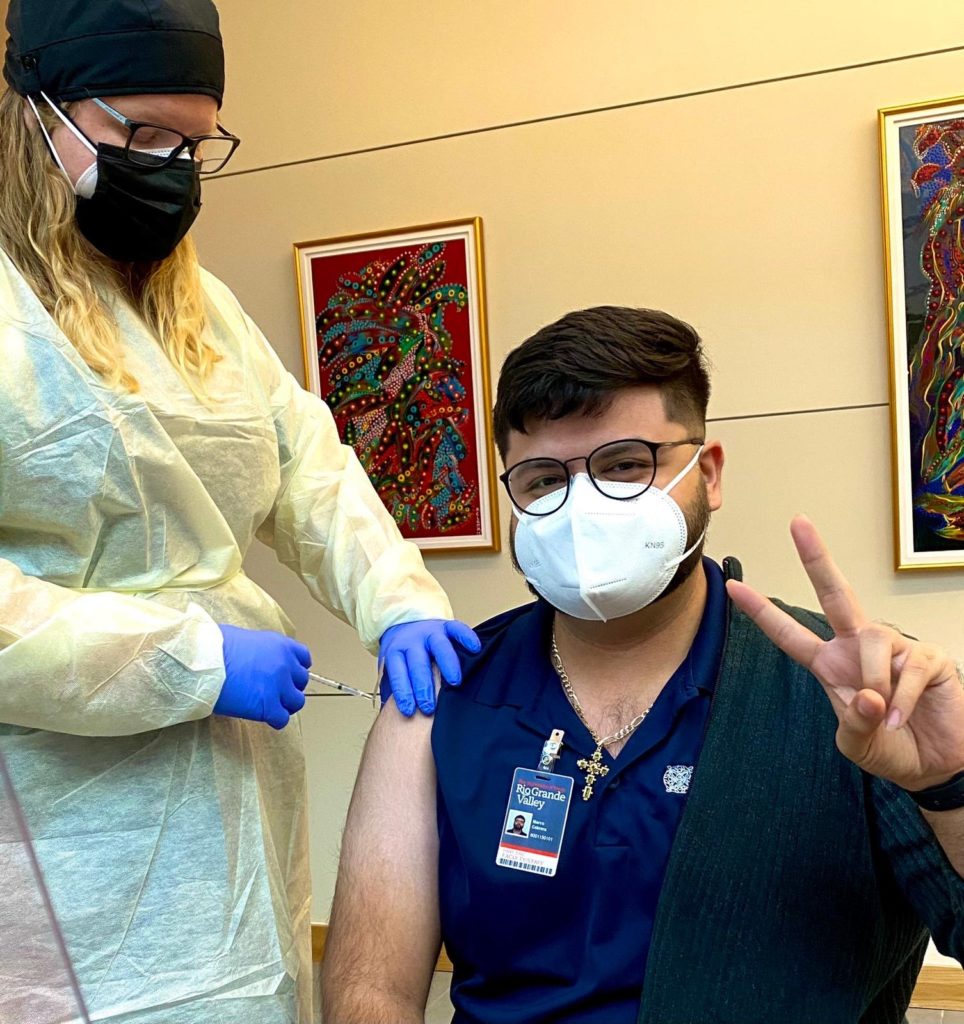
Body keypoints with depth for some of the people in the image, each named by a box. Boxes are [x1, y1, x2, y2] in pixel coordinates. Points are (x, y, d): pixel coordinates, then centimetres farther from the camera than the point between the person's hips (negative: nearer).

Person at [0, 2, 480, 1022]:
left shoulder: (198, 306, 13)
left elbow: (307, 466, 12)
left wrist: (398, 600, -5)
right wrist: (197, 664, -20)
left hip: (238, 789, 7)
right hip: (84, 829, -7)